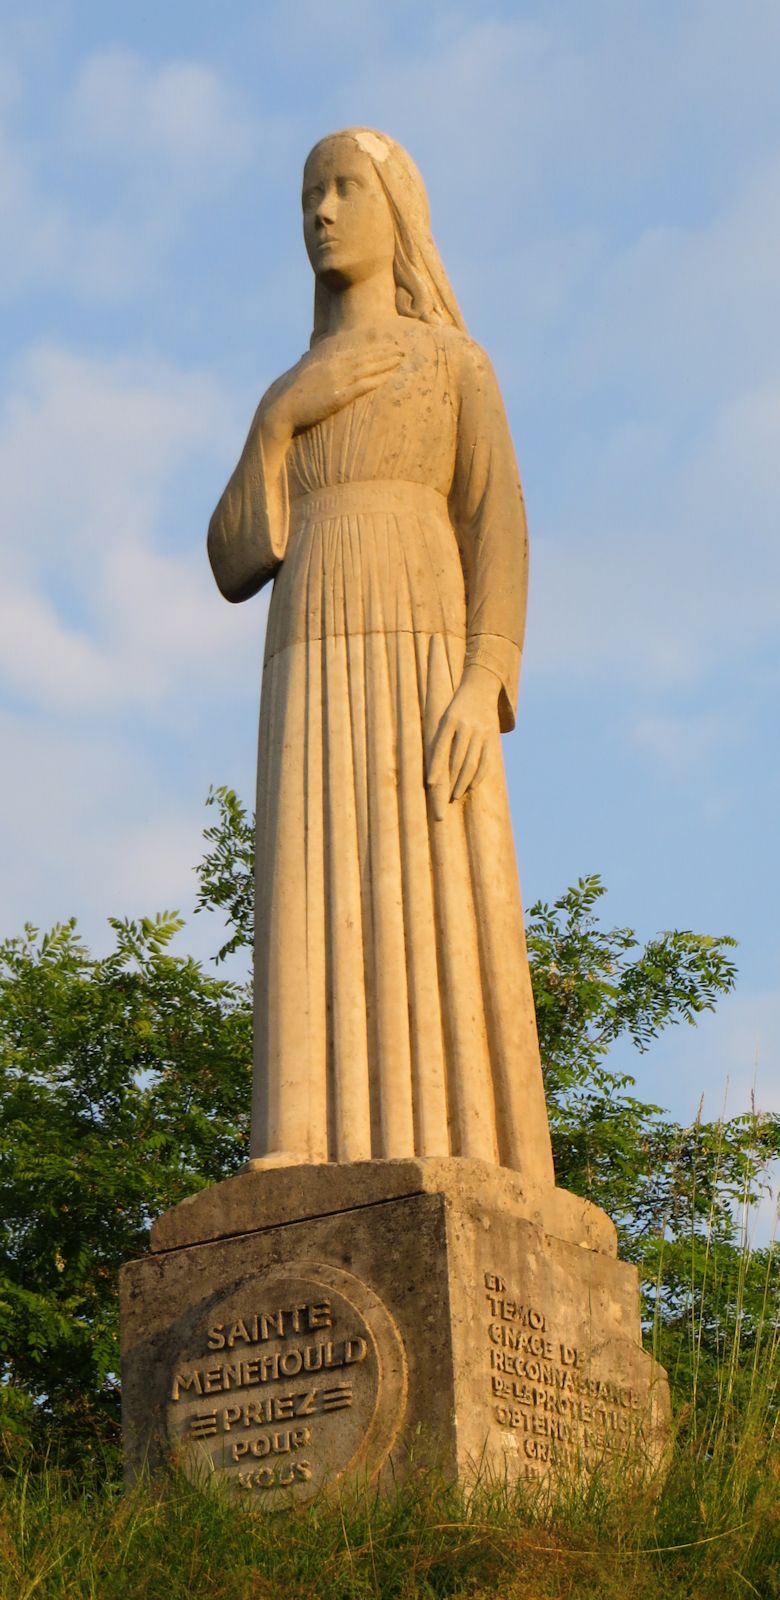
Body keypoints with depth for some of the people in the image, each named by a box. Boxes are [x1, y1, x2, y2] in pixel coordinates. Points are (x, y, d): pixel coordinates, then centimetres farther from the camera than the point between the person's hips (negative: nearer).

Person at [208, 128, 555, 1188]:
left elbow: (500, 526, -1)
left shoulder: (458, 363, 14)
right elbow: (234, 568, 17)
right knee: (326, 953, -10)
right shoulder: (289, 402, 28)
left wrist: (484, 688, -17)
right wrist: (279, 424, 4)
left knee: (435, 934, -16)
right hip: (315, 688, 4)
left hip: (425, 667, -4)